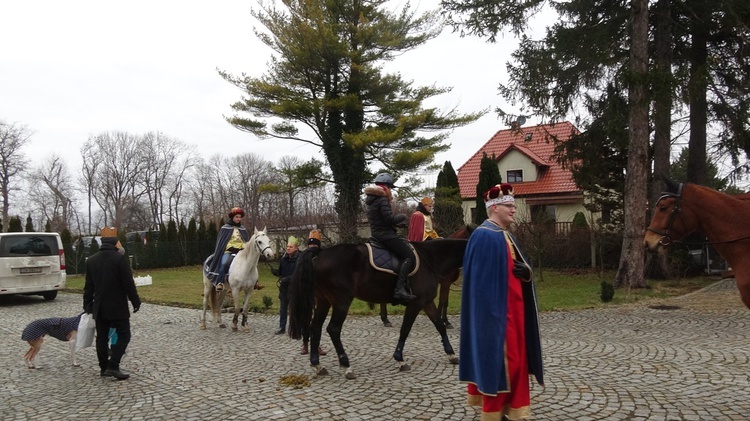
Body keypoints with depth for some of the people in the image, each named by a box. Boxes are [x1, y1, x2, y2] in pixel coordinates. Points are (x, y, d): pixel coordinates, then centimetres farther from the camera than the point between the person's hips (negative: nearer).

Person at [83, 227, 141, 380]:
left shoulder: (91, 260, 5)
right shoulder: (120, 258, -15)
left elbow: (88, 286, 11)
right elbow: (129, 284, -15)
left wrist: (87, 305, 19)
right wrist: (136, 301, -5)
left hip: (99, 308, 6)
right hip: (118, 307, -6)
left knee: (102, 337, 13)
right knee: (123, 335, 1)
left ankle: (103, 367, 19)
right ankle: (113, 366, -7)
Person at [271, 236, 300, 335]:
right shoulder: (284, 258, 7)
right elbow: (281, 272, 14)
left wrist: (288, 279, -28)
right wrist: (275, 272, -8)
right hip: (284, 287, 6)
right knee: (282, 309, 13)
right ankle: (282, 327, 24)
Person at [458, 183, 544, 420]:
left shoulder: (505, 235, 15)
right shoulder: (485, 236, -16)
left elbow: (516, 268, 19)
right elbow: (483, 279, -21)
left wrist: (526, 271, -4)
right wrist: (494, 310, -23)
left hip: (512, 308, 10)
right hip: (496, 308, -10)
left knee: (512, 357, 15)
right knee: (497, 358, -2)